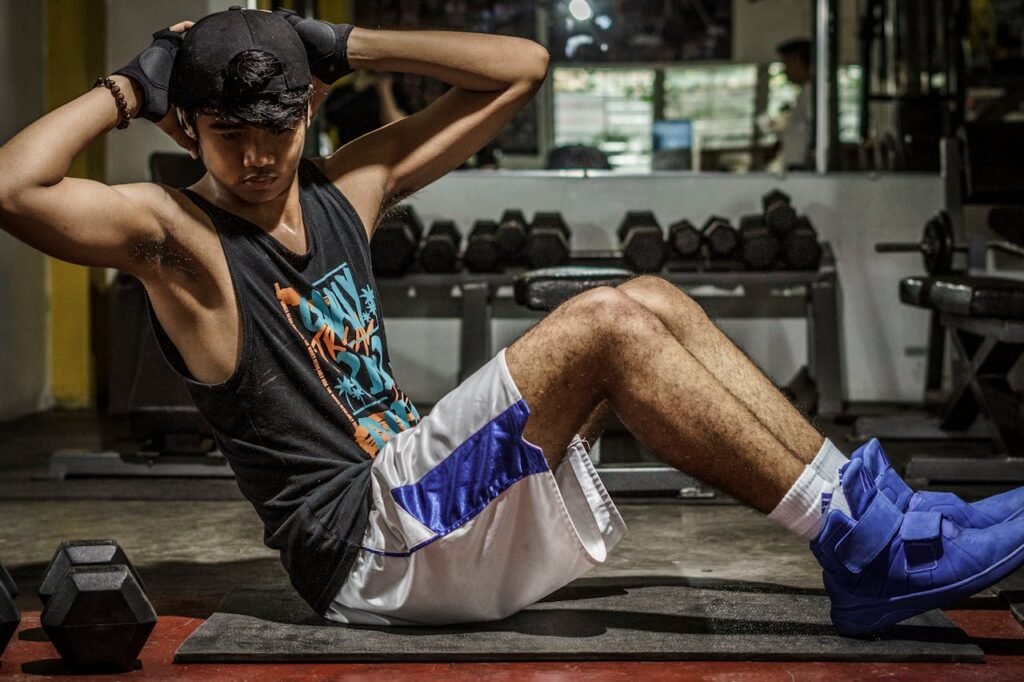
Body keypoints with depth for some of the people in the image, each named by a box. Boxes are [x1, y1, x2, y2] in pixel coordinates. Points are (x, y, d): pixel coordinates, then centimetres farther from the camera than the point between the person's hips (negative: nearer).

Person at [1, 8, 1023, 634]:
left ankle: (866, 517, -8)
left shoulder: (344, 190, 14)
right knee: (605, 325, -21)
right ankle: (867, 544, -20)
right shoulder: (179, 235, -4)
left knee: (650, 304, -4)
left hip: (427, 506, 8)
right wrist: (127, 89, -10)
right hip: (366, 550, -8)